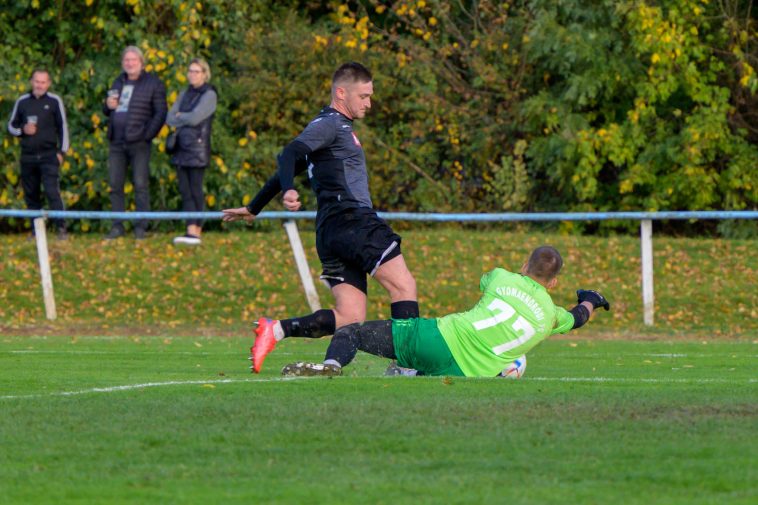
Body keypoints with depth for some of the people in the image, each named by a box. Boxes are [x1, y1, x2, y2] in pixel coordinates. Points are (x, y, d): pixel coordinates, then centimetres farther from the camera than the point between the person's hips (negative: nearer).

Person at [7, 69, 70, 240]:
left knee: (52, 191, -15)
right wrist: (22, 130, -5)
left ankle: (61, 228, -15)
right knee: (31, 195, 5)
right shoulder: (22, 102, 8)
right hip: (28, 156, 4)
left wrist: (62, 151, -2)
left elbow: (63, 127, 4)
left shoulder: (54, 101, 2)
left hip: (48, 155, -3)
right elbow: (11, 126, 16)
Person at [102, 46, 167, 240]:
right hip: (117, 142, 6)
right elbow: (108, 112, 27)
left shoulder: (153, 84, 0)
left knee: (141, 185, -6)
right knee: (115, 185, 4)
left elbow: (160, 113, -4)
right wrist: (108, 106, 3)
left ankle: (141, 227, -3)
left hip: (138, 143, -6)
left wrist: (148, 135, -12)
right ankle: (117, 226, 9)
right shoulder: (119, 82, 19)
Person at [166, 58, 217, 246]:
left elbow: (195, 117, -15)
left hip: (198, 147, -7)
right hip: (182, 146, 7)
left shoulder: (209, 95, -3)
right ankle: (190, 230, 1)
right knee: (184, 190, 2)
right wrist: (186, 120, -8)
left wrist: (180, 117, 2)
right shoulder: (184, 95, 17)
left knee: (195, 190, -8)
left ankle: (196, 231, -9)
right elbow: (170, 119, 8)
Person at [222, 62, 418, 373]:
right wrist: (288, 191, -39)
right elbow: (290, 155, -19)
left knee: (350, 318, -1)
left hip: (331, 231, 9)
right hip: (351, 219, -9)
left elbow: (287, 168, 35)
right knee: (404, 285, -11)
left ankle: (276, 330, -7)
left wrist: (253, 209, 43)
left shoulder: (336, 126, 28)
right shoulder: (328, 124, -2)